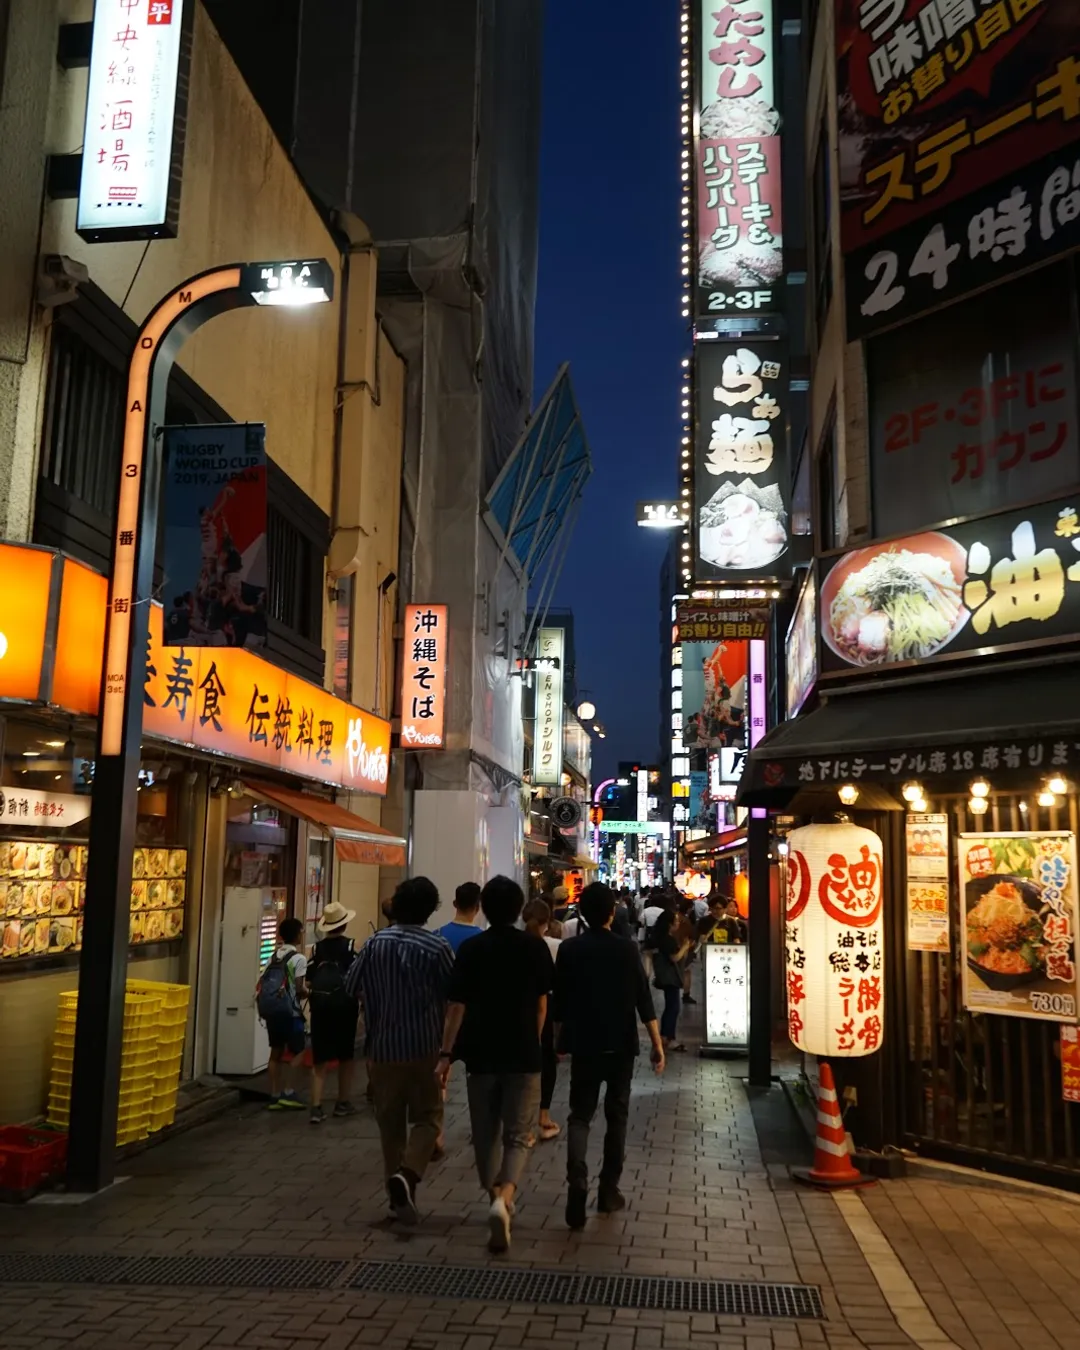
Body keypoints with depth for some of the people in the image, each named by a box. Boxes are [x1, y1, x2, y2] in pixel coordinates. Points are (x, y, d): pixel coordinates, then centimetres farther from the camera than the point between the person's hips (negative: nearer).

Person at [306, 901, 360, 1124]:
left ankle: (316, 1107, -1)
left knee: (319, 1057, 6)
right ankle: (343, 1102, 22)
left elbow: (308, 981, 6)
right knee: (345, 1055, 14)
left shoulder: (317, 947, 8)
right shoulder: (349, 946, -3)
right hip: (343, 1002, -3)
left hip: (319, 1002, 3)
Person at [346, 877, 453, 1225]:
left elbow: (352, 987, 4)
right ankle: (408, 1174, -14)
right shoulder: (437, 947, -9)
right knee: (426, 1117, 9)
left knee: (390, 1123, 14)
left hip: (382, 1046, 3)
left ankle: (398, 1195, 18)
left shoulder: (374, 943, -2)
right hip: (424, 1046, -2)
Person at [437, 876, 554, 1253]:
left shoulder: (471, 949, -4)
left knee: (486, 1133, 17)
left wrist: (445, 1053, -2)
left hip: (481, 1055, 1)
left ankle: (496, 1198, 28)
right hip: (524, 1055, 0)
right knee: (517, 1135, 3)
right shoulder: (535, 946, -2)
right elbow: (542, 1003, 5)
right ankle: (504, 1198, -19)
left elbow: (457, 1006, -7)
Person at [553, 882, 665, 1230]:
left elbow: (559, 1002, 1)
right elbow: (644, 1001, -7)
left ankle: (577, 1185, -15)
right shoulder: (627, 949, -6)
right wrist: (657, 1044, -1)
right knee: (616, 1116, 14)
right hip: (621, 1045, 0)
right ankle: (608, 1190, 19)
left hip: (583, 1045, 0)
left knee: (580, 1116, 4)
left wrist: (558, 1040, 14)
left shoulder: (569, 950, -4)